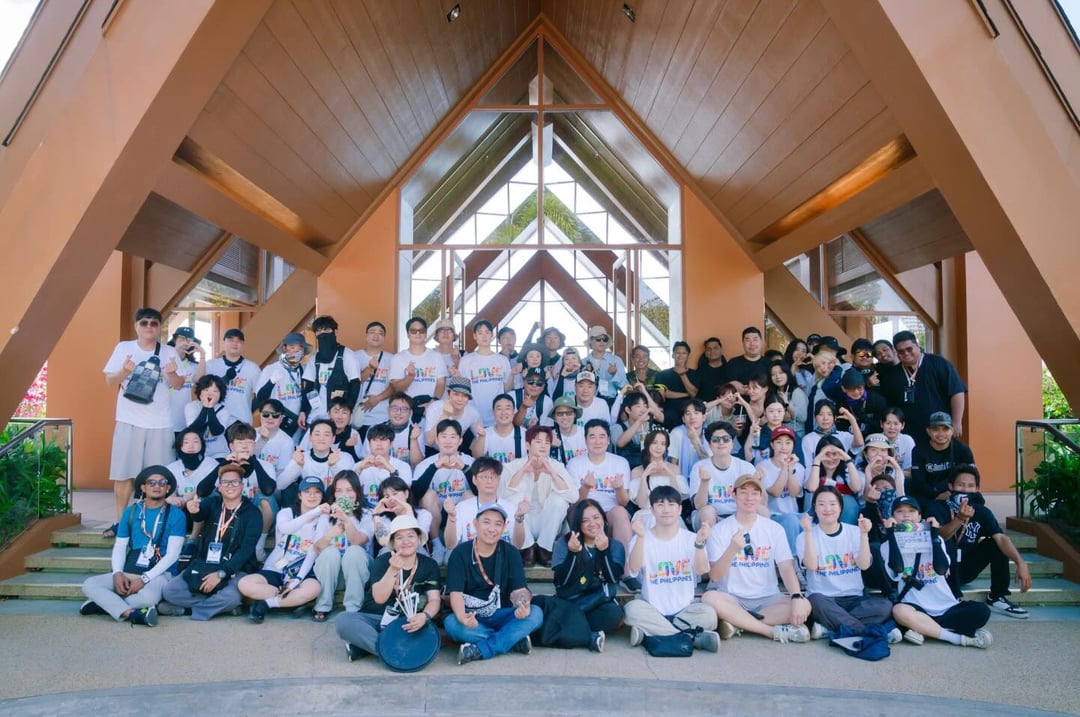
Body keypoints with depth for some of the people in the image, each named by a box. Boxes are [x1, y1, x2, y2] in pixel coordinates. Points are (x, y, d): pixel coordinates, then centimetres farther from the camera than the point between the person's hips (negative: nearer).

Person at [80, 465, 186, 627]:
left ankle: (104, 604, -13)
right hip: (128, 572, 5)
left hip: (160, 574, -5)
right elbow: (119, 546, 9)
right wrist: (117, 573, -10)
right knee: (89, 584, -19)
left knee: (148, 597, -37)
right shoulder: (130, 511, 12)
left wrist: (145, 578, -17)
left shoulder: (176, 515, -2)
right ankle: (133, 613, -31)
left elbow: (172, 554, -8)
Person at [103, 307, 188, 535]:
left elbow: (179, 386, 6)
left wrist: (172, 373, -15)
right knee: (123, 474, 3)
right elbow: (110, 382, 3)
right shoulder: (123, 348, 3)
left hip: (160, 423, 0)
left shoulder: (169, 352, 5)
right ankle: (120, 521, 14)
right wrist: (124, 371, -17)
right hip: (129, 421, 0)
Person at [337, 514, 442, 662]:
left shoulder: (429, 565, 0)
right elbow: (379, 598, -18)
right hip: (374, 618, -1)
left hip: (406, 623, 1)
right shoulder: (383, 561, -6)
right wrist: (393, 570, -34)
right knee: (343, 621, -29)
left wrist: (425, 616, -32)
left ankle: (360, 647, -21)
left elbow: (434, 599, -9)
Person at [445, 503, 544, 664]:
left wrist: (523, 605, -33)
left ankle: (479, 650, -26)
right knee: (451, 623, -35)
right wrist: (462, 618, -39)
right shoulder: (460, 553, -8)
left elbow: (518, 589, -8)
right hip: (470, 618, -2)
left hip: (500, 615, 2)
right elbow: (456, 593, -17)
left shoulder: (510, 553, -1)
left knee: (535, 613, -24)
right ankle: (513, 640, -24)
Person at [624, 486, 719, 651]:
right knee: (633, 608, -31)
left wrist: (699, 543, -30)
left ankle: (649, 633, -23)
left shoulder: (691, 538, 3)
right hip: (652, 610, 0)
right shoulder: (641, 539, 1)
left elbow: (701, 570, -12)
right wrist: (640, 537, -29)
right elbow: (633, 569, -15)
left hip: (684, 610, 0)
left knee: (708, 613, -29)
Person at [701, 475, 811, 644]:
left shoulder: (774, 528, 4)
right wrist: (732, 549, -25)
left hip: (766, 599, 2)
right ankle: (775, 631, -24)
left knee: (804, 605, -24)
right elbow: (714, 576, -8)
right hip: (732, 598, -2)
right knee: (710, 598, -34)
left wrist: (796, 597, -24)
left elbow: (786, 568, -4)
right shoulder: (720, 529, -2)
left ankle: (738, 624, -20)